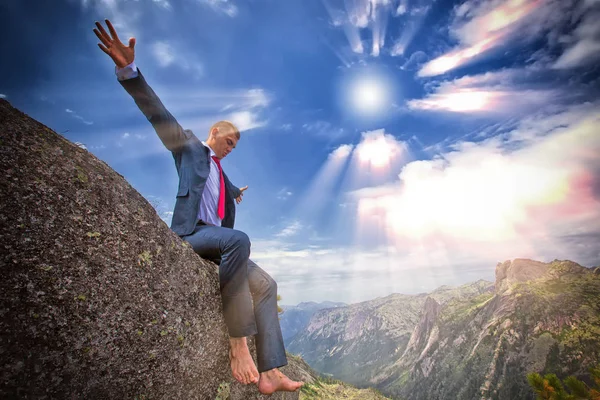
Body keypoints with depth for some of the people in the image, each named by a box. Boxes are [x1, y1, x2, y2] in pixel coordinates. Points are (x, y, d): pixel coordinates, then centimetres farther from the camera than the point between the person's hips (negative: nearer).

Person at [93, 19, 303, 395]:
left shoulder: (221, 171, 26)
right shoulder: (189, 146, 10)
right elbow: (160, 115, -4)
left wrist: (235, 194, 72)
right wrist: (128, 69, -17)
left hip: (218, 240, 8)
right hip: (191, 233, -8)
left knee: (266, 285, -2)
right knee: (239, 239, -39)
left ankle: (271, 372, -6)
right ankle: (238, 343, -33)